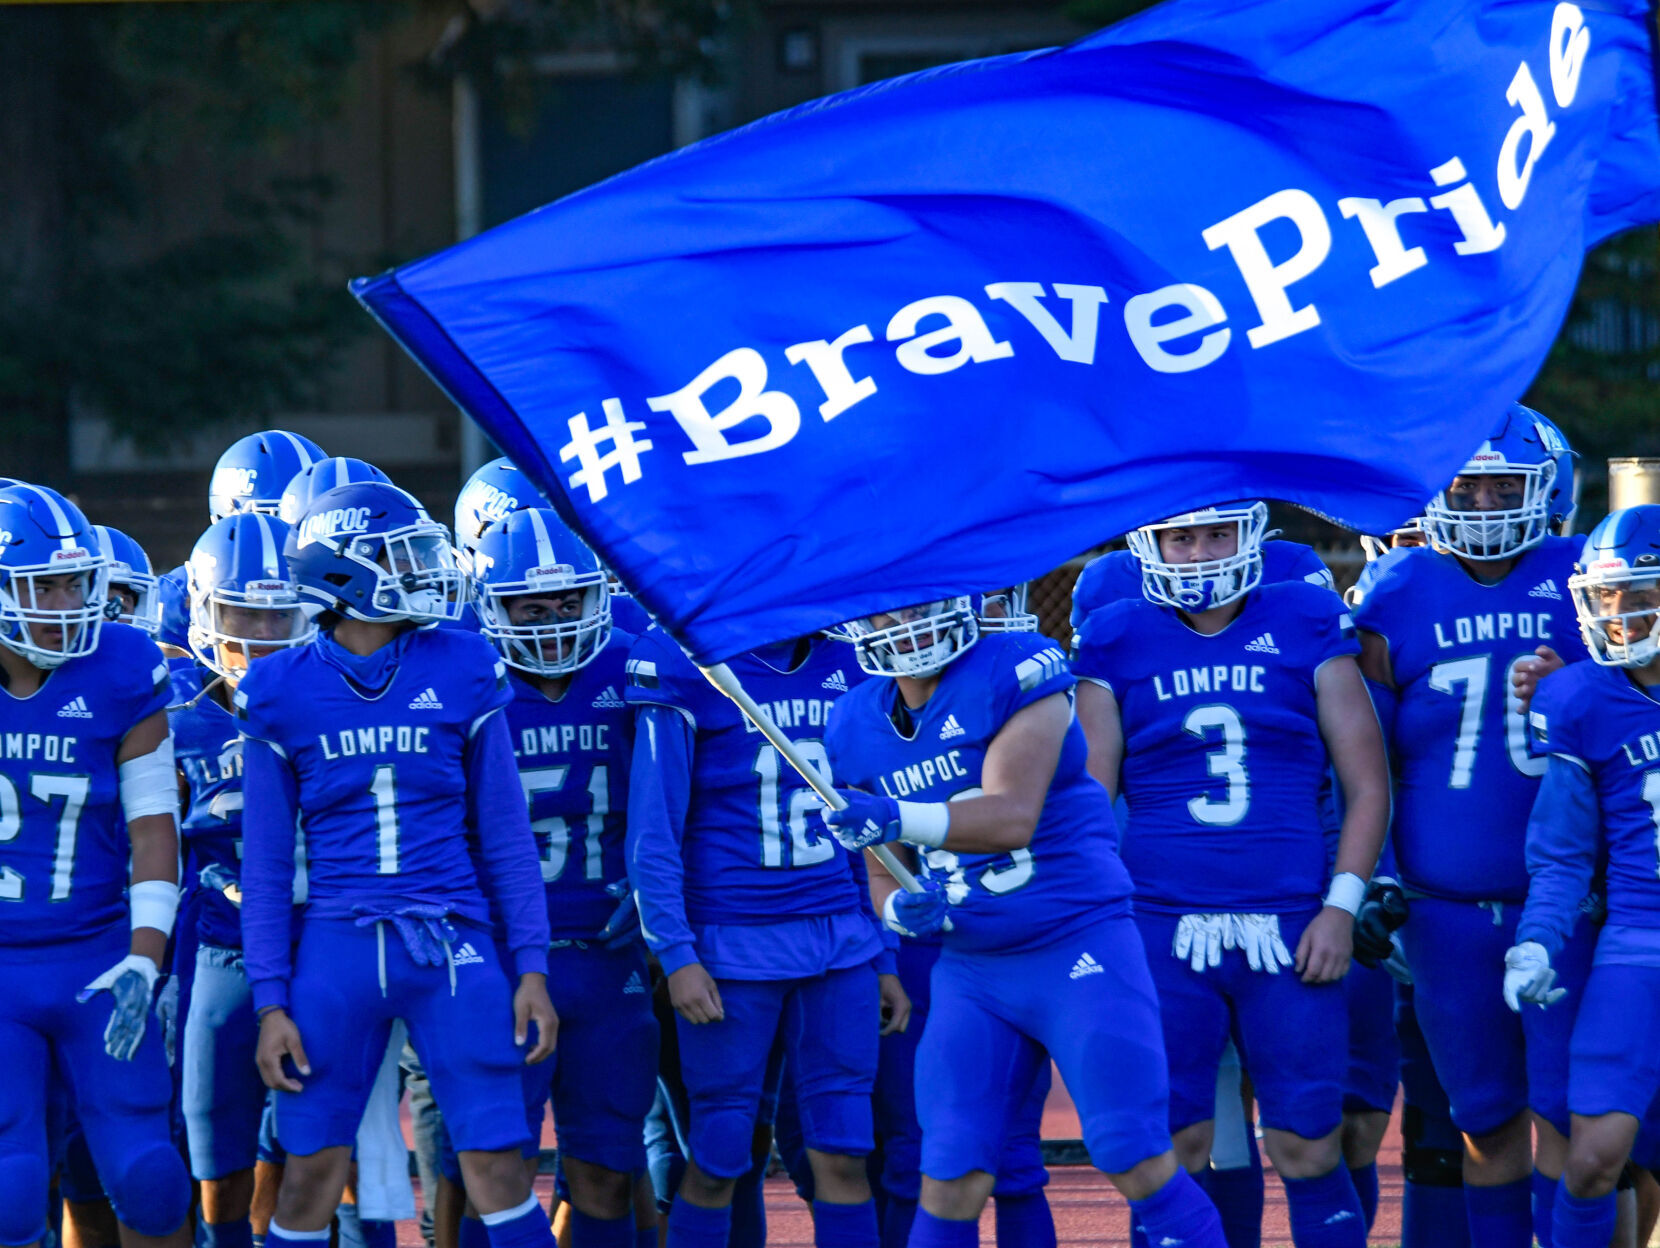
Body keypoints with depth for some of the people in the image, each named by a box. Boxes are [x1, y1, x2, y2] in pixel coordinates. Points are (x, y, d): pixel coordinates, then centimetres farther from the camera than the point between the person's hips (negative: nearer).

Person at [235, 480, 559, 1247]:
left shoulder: (463, 675, 3)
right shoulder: (282, 694, 1)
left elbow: (504, 835, 7)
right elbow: (265, 862, 5)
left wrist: (531, 966, 2)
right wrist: (271, 1002, 0)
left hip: (452, 950, 0)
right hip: (337, 949, 0)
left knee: (497, 1167, -2)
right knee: (310, 1175, 3)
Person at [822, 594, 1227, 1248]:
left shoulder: (1015, 674, -11)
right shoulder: (857, 728, 7)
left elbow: (1013, 816, -22)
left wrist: (899, 818, -36)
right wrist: (902, 908, -10)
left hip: (1078, 945, -4)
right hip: (971, 969, 5)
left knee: (1138, 1164, -8)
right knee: (949, 1185, -2)